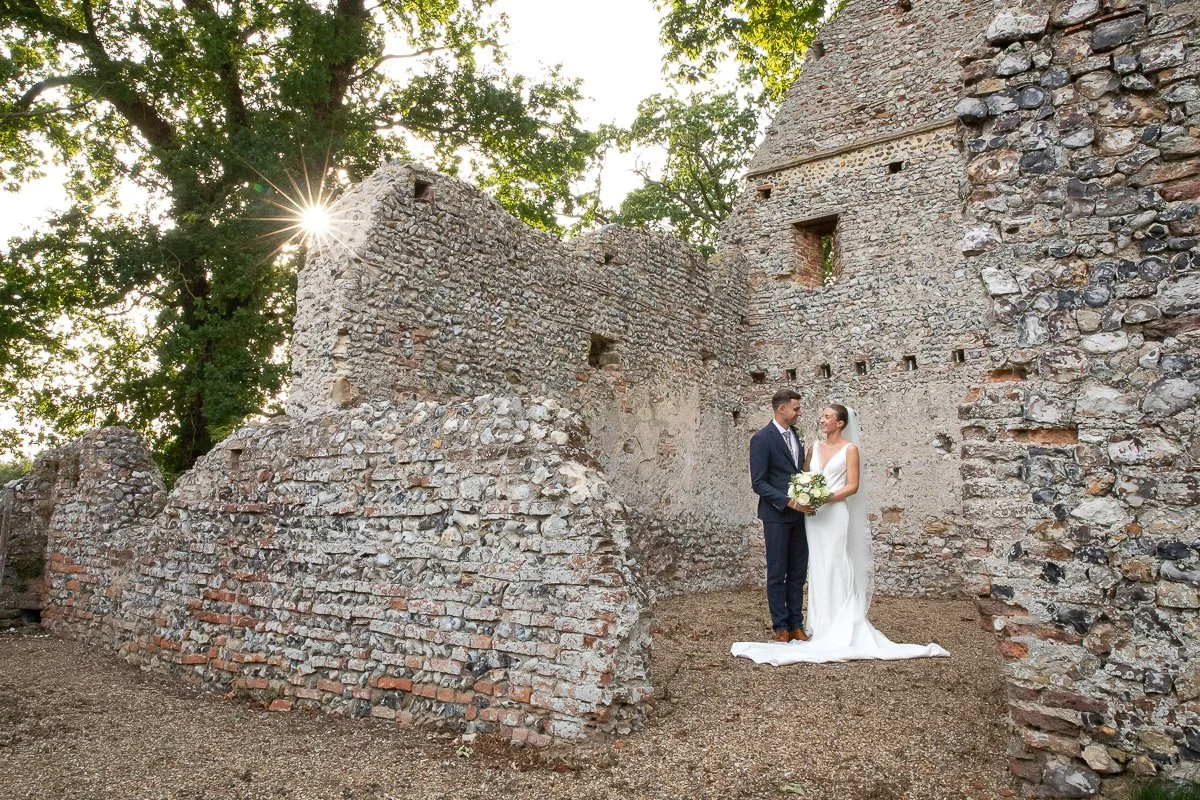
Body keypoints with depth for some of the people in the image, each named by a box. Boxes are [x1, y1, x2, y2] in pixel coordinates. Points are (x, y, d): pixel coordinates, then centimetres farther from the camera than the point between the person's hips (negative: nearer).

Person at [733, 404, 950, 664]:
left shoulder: (850, 449, -2)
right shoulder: (814, 448, 13)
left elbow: (853, 486, -8)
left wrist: (825, 498, -18)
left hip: (837, 515, -5)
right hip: (814, 516, 5)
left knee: (838, 570, -4)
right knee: (818, 571, 6)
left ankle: (841, 628, 4)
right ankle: (821, 625, 13)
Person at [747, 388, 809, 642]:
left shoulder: (794, 433, 11)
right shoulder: (762, 439, -12)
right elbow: (758, 483, -15)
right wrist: (788, 501, -21)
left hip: (799, 514, 7)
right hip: (777, 515, -7)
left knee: (798, 572, 10)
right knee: (777, 574, 3)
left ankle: (796, 624, 19)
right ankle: (781, 626, 12)